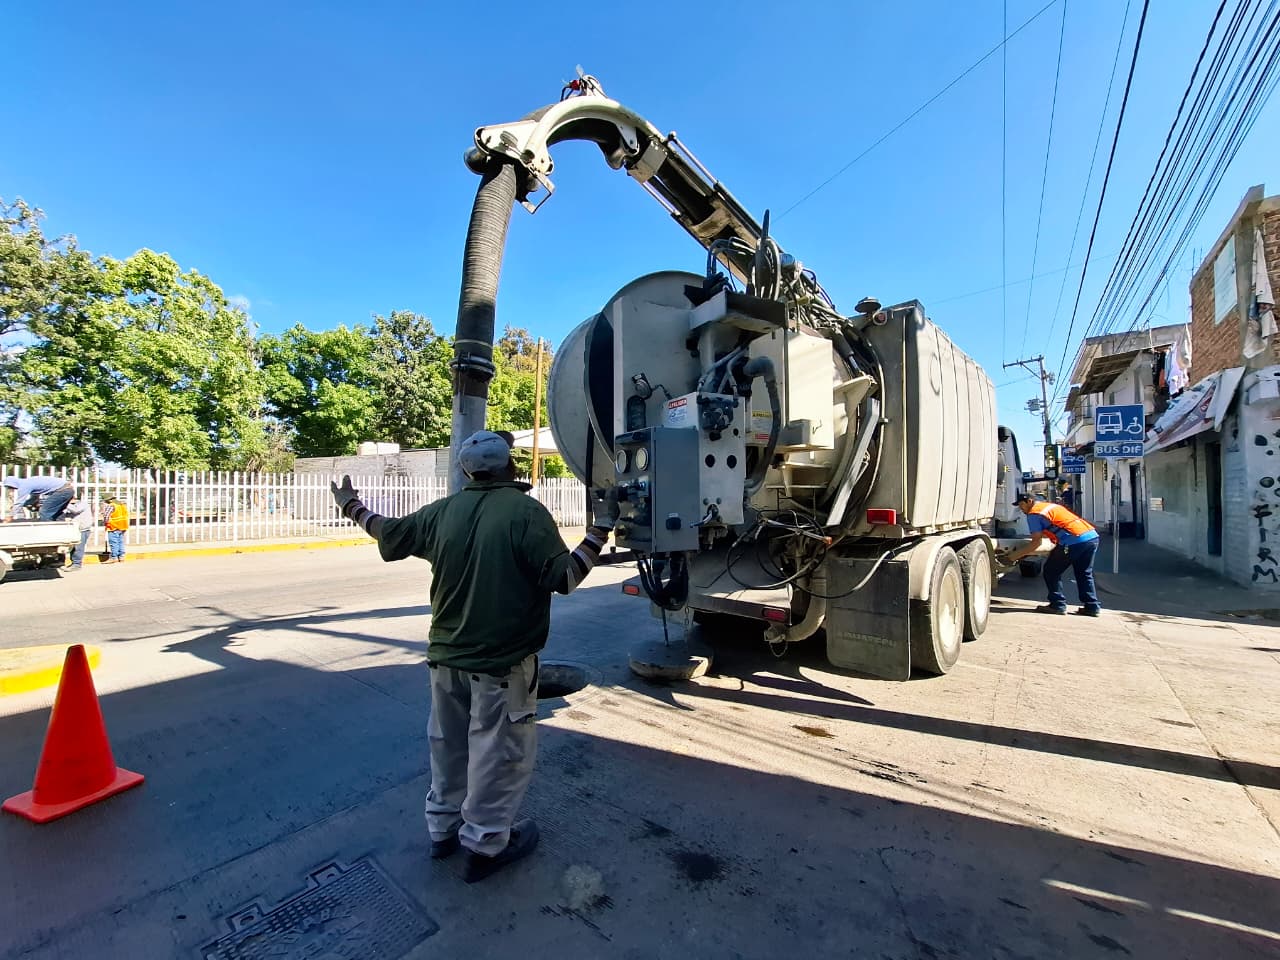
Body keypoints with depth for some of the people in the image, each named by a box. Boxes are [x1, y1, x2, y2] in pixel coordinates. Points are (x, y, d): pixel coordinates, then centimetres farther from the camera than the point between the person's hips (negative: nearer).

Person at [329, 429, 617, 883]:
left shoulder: (442, 511, -2)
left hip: (445, 656, 7)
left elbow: (391, 535, 13)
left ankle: (444, 827, 41)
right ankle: (484, 843, 27)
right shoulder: (526, 512, -20)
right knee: (500, 752, 12)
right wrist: (600, 529, -13)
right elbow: (563, 577, -21)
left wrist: (352, 507, 32)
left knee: (449, 744, 24)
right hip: (502, 663, -6)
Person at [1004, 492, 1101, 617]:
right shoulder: (1051, 506, 26)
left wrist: (1014, 556, 0)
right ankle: (1092, 606, 21)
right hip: (1092, 536, 9)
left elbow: (1036, 541, -4)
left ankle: (1057, 604, 7)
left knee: (1051, 571, 5)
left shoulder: (1033, 514, 1)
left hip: (1074, 541, -9)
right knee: (1084, 574, 21)